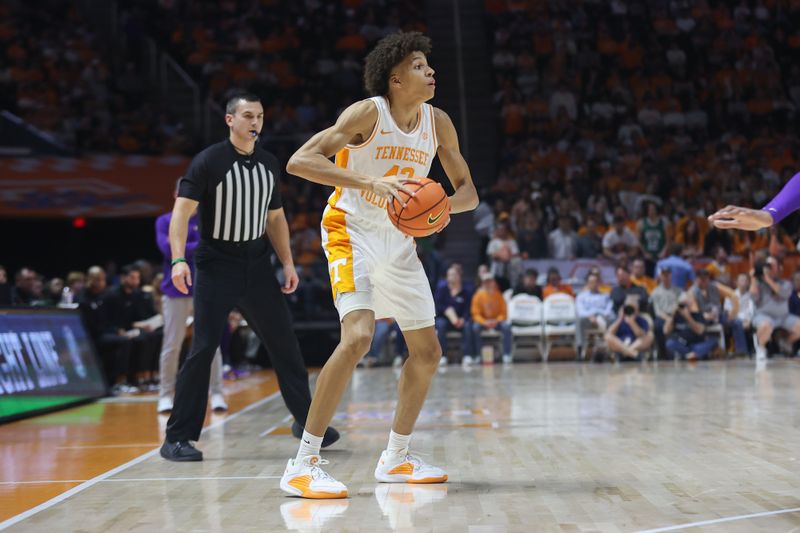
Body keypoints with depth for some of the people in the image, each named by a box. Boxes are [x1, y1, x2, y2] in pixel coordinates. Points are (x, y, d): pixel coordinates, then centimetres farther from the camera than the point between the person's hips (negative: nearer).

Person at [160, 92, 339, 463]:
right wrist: (178, 259, -28)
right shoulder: (209, 161, -9)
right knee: (202, 351, -8)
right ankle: (177, 438, 0)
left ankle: (309, 422, 21)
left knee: (284, 345, 8)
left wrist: (288, 263, 11)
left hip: (257, 267, 5)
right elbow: (182, 212, -16)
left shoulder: (269, 164, 9)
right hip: (215, 269, -5)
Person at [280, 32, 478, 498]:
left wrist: (443, 206, -18)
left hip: (399, 241, 7)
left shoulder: (438, 123, 0)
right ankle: (303, 465, -21)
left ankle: (396, 459, 25)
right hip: (353, 232, -7)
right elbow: (299, 162, -27)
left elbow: (469, 192, 6)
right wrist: (367, 183, -36)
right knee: (357, 337, -27)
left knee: (428, 353, 9)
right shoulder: (367, 113, -17)